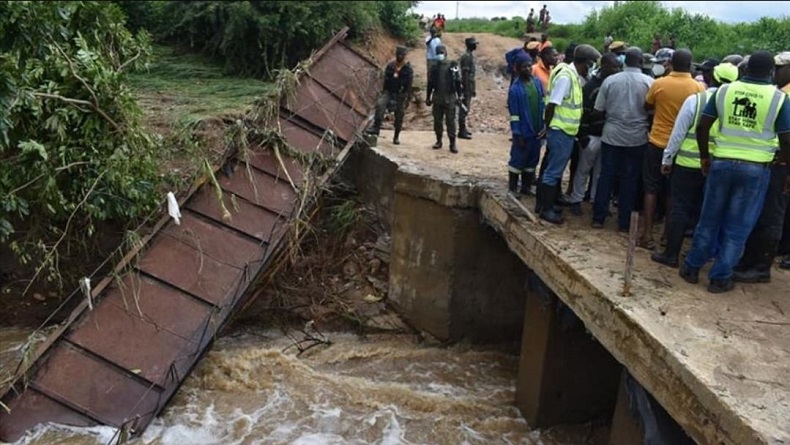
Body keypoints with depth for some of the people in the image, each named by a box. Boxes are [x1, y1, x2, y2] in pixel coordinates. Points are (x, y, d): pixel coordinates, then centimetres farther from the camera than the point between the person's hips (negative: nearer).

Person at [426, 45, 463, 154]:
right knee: (437, 121, 8)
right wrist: (428, 97, 13)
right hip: (437, 98, 3)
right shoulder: (434, 68, 9)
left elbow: (458, 82, 0)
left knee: (450, 121, -4)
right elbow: (430, 84, 14)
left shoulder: (453, 66, 0)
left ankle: (452, 143, 0)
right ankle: (438, 141, 20)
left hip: (450, 98, -3)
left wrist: (459, 96, -4)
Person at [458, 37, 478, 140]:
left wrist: (473, 89, 22)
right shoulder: (466, 56, -16)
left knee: (465, 108, 14)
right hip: (467, 86, -10)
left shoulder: (471, 55, 14)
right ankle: (462, 131, -4)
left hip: (470, 86, 10)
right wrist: (467, 90, -22)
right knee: (464, 108, -7)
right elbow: (465, 74, -20)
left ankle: (463, 129, 21)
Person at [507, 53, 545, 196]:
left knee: (532, 160, 14)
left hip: (536, 131, 6)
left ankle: (526, 187, 26)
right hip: (523, 132, -6)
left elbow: (542, 105, 11)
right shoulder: (515, 89, -13)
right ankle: (512, 189, 16)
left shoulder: (538, 83, 4)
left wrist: (544, 126, 8)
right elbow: (514, 115, -13)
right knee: (517, 160, 4)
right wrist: (518, 135, -14)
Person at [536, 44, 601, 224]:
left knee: (555, 170, 16)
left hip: (566, 132, 9)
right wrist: (547, 126, -11)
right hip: (560, 131, -9)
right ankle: (546, 209, 7)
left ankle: (546, 203, 27)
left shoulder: (575, 76, 10)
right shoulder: (565, 76, -19)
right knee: (554, 171, -2)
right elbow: (552, 104, -20)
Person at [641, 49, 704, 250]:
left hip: (657, 143, -1)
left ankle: (648, 235, 4)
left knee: (652, 188, 7)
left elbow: (647, 107, 7)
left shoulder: (659, 84, -8)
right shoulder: (699, 88, -8)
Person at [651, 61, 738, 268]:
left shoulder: (695, 100, -12)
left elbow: (678, 133, -8)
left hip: (688, 164, -3)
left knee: (679, 208, 4)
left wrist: (667, 159, 1)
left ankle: (671, 254, 8)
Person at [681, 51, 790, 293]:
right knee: (737, 226, 7)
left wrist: (704, 157, 13)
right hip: (756, 168, -2)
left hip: (722, 163, 2)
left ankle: (691, 267, 23)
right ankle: (720, 278, 13)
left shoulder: (724, 90, 1)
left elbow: (702, 126, 1)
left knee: (709, 219, 15)